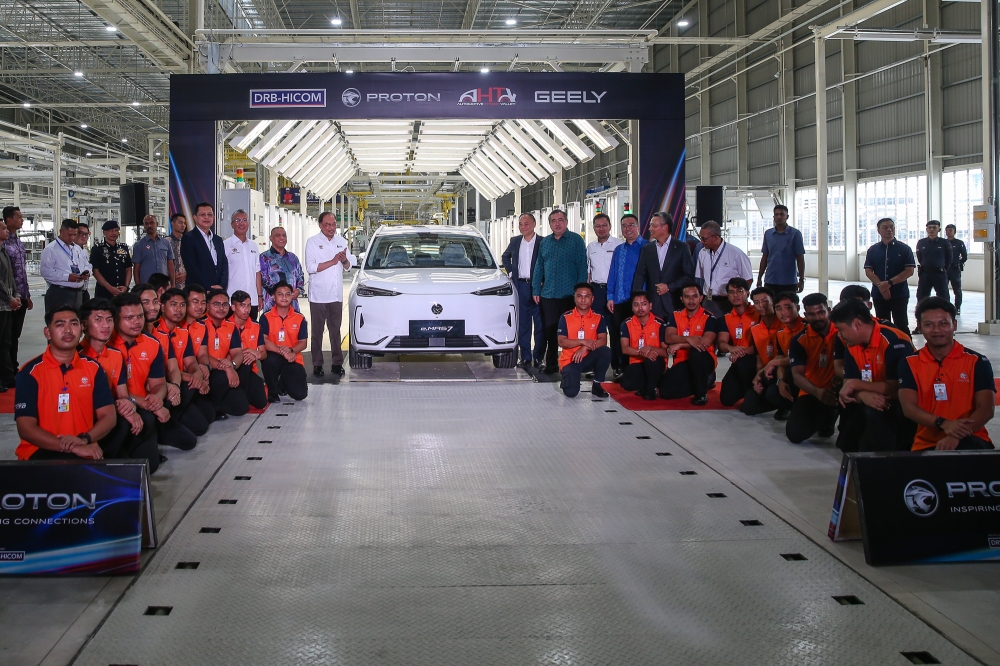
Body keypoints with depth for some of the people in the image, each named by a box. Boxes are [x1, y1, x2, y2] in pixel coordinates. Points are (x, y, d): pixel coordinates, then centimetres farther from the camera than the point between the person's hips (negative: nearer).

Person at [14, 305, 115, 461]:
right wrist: (72, 447, -20)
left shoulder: (93, 368, 8)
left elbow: (108, 416, 6)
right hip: (41, 452, -3)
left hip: (85, 451, 4)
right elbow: (26, 428, -9)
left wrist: (84, 439, -15)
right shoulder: (30, 372, -3)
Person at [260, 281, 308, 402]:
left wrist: (291, 351, -20)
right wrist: (282, 352, -25)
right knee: (271, 359, -40)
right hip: (274, 357, -2)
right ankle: (272, 391, -10)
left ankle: (283, 383, 27)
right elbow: (263, 341, -14)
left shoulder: (300, 319, 2)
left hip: (293, 360, 2)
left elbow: (303, 343, 1)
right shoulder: (266, 318, -5)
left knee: (300, 394, -13)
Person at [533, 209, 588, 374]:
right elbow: (538, 268, 13)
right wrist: (536, 291, 6)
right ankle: (551, 364, 16)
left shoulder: (576, 240, -1)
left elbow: (582, 267, -5)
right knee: (550, 330, 7)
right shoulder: (544, 242, 12)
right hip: (548, 295, 4)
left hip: (569, 295, -4)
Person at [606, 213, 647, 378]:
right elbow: (612, 275, 13)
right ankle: (618, 369, 15)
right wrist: (610, 297, 4)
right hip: (619, 301, 5)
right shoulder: (618, 250, 15)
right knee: (616, 335, 6)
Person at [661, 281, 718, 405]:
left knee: (696, 351, -38)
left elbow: (706, 341, -24)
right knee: (665, 391, -16)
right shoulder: (675, 316, 4)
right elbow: (669, 338, -10)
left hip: (704, 361, -4)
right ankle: (699, 384, 11)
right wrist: (689, 339, -28)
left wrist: (680, 345, -18)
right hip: (682, 362, 4)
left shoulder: (709, 318, -8)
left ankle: (702, 393, -20)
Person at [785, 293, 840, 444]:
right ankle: (819, 418, 19)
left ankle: (828, 418, -4)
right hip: (811, 393, 1)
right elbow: (797, 375, -14)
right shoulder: (799, 340, -6)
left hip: (835, 390, -1)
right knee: (795, 434, -18)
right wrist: (817, 392, -33)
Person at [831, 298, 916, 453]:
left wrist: (856, 385, -20)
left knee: (874, 411, -34)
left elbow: (895, 389, -27)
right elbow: (848, 384, -3)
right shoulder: (852, 346, 1)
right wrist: (863, 395, -26)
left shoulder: (894, 342, -24)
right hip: (878, 402, 8)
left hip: (907, 409, -8)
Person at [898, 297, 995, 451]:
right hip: (926, 445, 1)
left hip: (969, 442, -1)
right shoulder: (909, 364, 7)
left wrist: (956, 436, -23)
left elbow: (986, 409, -5)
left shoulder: (977, 362, 4)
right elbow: (908, 407, -4)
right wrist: (943, 424, -23)